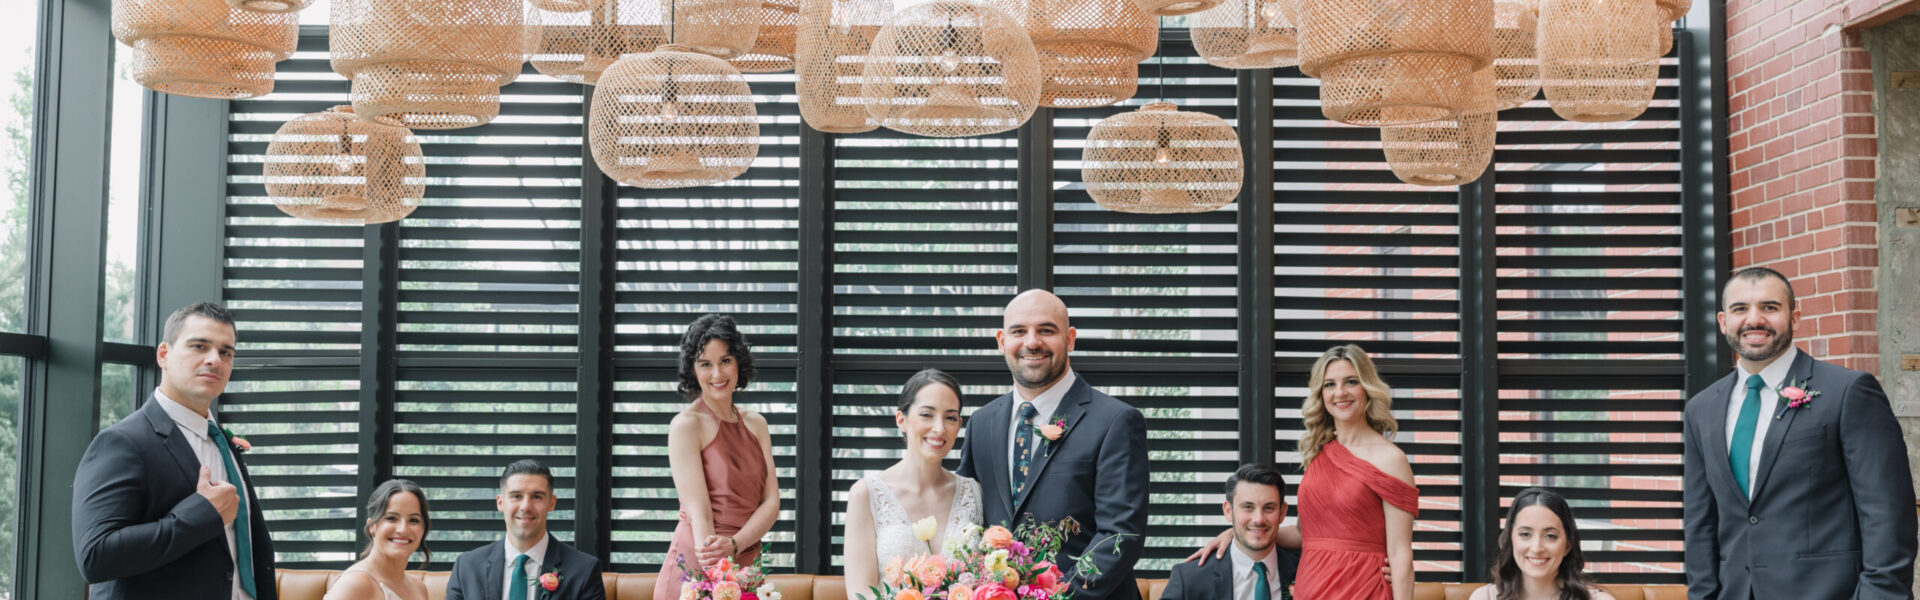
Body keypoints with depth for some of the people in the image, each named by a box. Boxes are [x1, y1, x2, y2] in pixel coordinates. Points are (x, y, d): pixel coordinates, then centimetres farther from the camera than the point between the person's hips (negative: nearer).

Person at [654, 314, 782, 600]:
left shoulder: (756, 424, 9)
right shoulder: (686, 424, -8)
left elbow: (771, 502, 1)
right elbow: (698, 513, -16)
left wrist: (734, 544, -18)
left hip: (747, 570, 5)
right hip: (695, 572, -5)